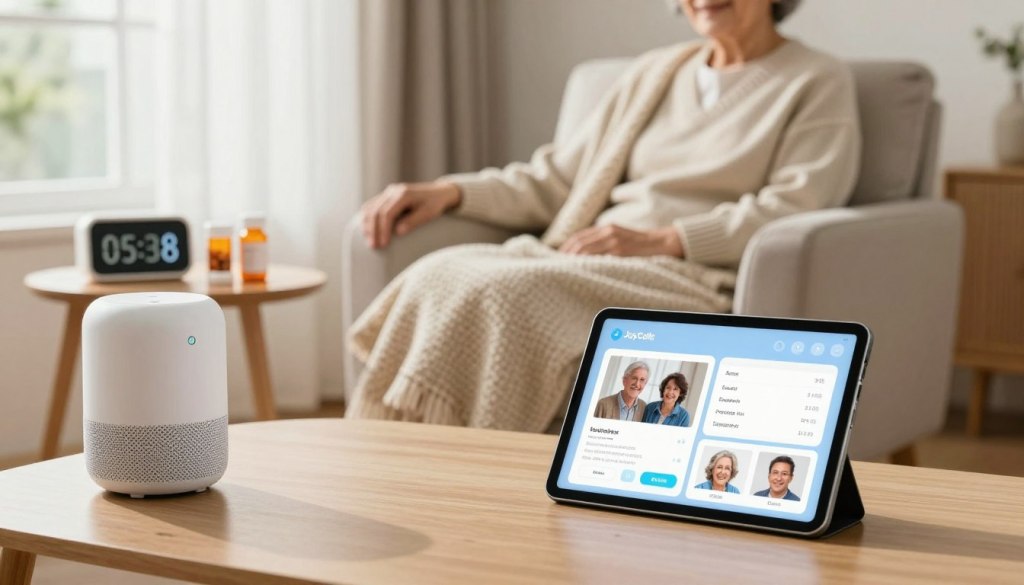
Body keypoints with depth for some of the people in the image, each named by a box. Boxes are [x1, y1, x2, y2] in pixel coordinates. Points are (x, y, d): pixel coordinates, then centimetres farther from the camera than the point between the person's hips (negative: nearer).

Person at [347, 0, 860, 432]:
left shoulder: (818, 83, 9)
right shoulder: (654, 73, 25)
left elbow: (797, 206, -7)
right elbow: (554, 180, 23)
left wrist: (663, 239, -18)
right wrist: (451, 191, 6)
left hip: (697, 283, -5)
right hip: (592, 266, 6)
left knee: (506, 293, -32)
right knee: (440, 276, -24)